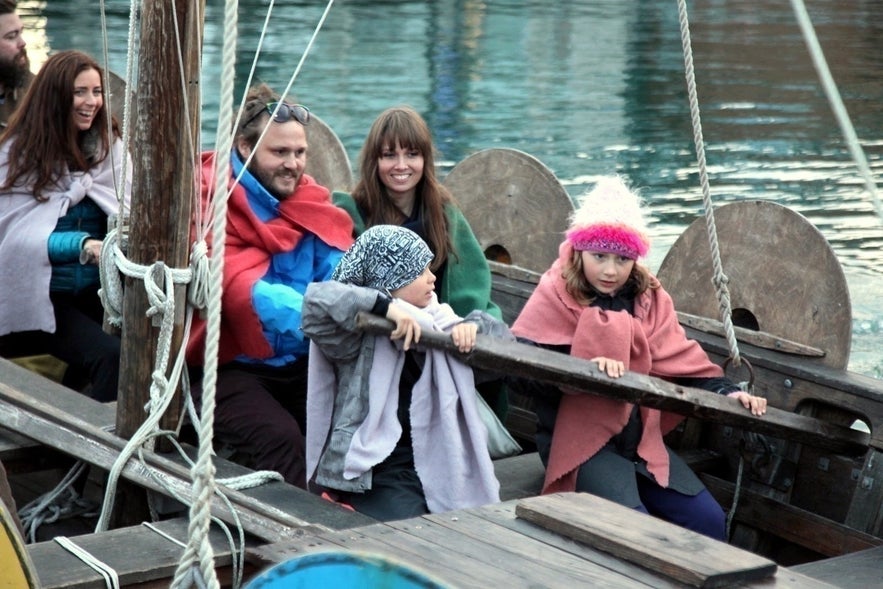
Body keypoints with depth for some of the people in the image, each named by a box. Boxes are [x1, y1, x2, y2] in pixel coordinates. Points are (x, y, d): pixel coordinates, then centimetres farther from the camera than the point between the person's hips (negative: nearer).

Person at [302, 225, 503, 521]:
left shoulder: (437, 322, 13)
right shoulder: (358, 336, -8)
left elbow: (502, 337, 22)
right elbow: (317, 299, -26)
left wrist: (473, 325, 0)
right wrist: (385, 305, -29)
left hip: (440, 468, 6)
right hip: (377, 476, -6)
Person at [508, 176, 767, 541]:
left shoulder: (649, 298, 9)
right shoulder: (556, 295, -8)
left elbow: (681, 359, 13)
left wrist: (726, 391, -3)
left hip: (640, 439, 6)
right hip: (581, 441, -6)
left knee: (708, 521, -3)